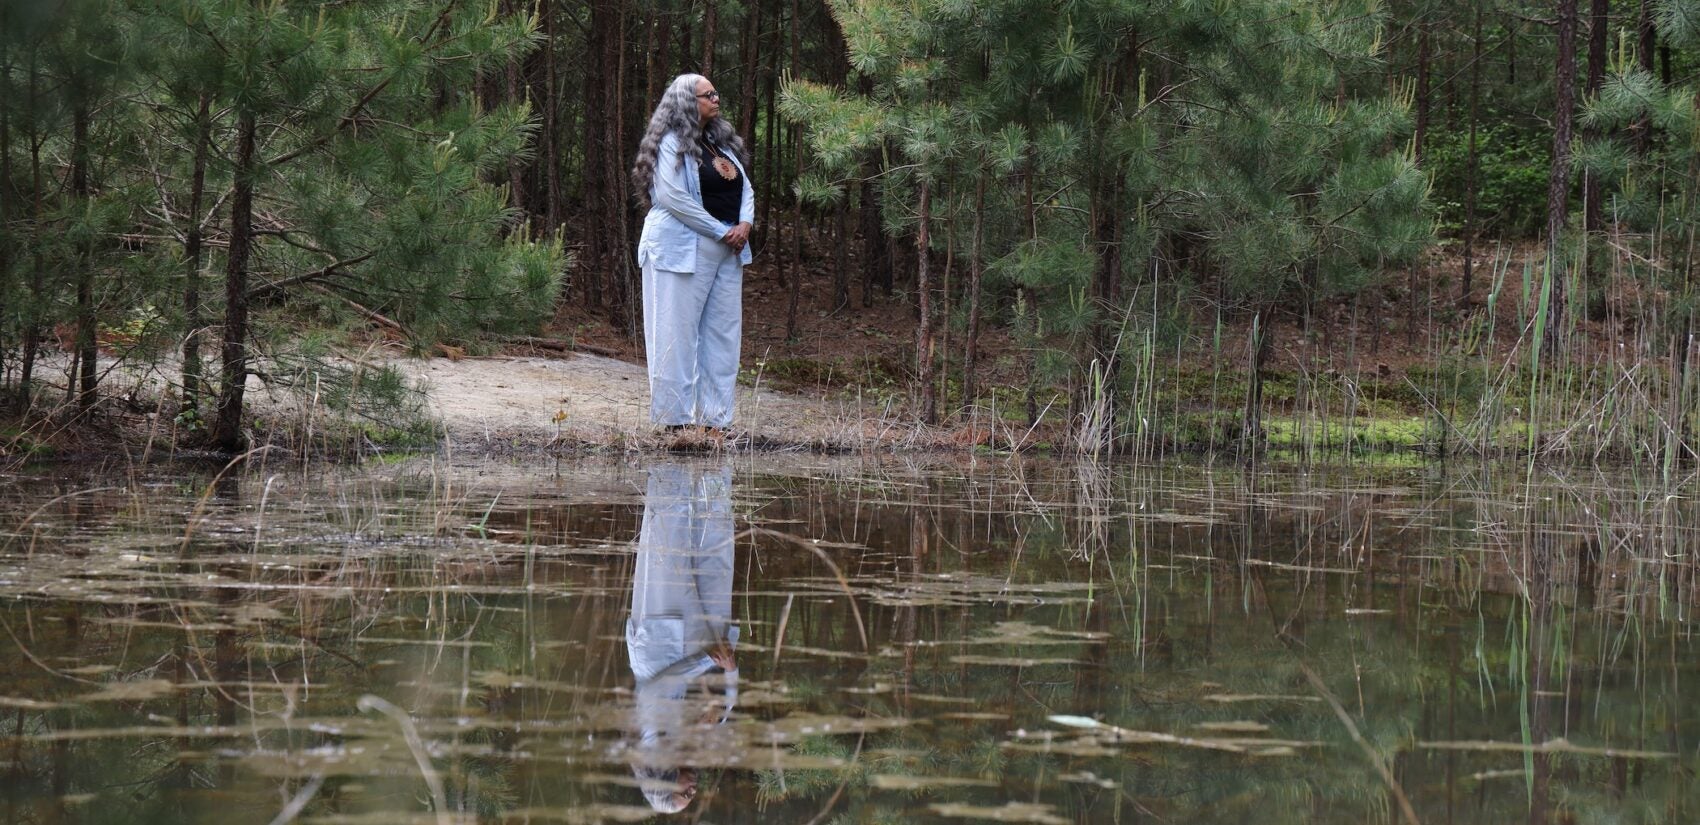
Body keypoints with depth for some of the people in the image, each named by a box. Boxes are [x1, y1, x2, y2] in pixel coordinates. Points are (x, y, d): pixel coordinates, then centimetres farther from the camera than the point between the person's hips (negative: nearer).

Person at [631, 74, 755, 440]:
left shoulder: (722, 142, 17)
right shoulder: (672, 144, -8)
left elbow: (745, 187, 19)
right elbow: (674, 197, -16)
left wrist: (744, 224, -2)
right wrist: (722, 231, -14)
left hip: (728, 250, 8)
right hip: (684, 249, -8)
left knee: (723, 333, 7)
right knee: (679, 334, -5)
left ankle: (715, 418, 11)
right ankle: (676, 418, -2)